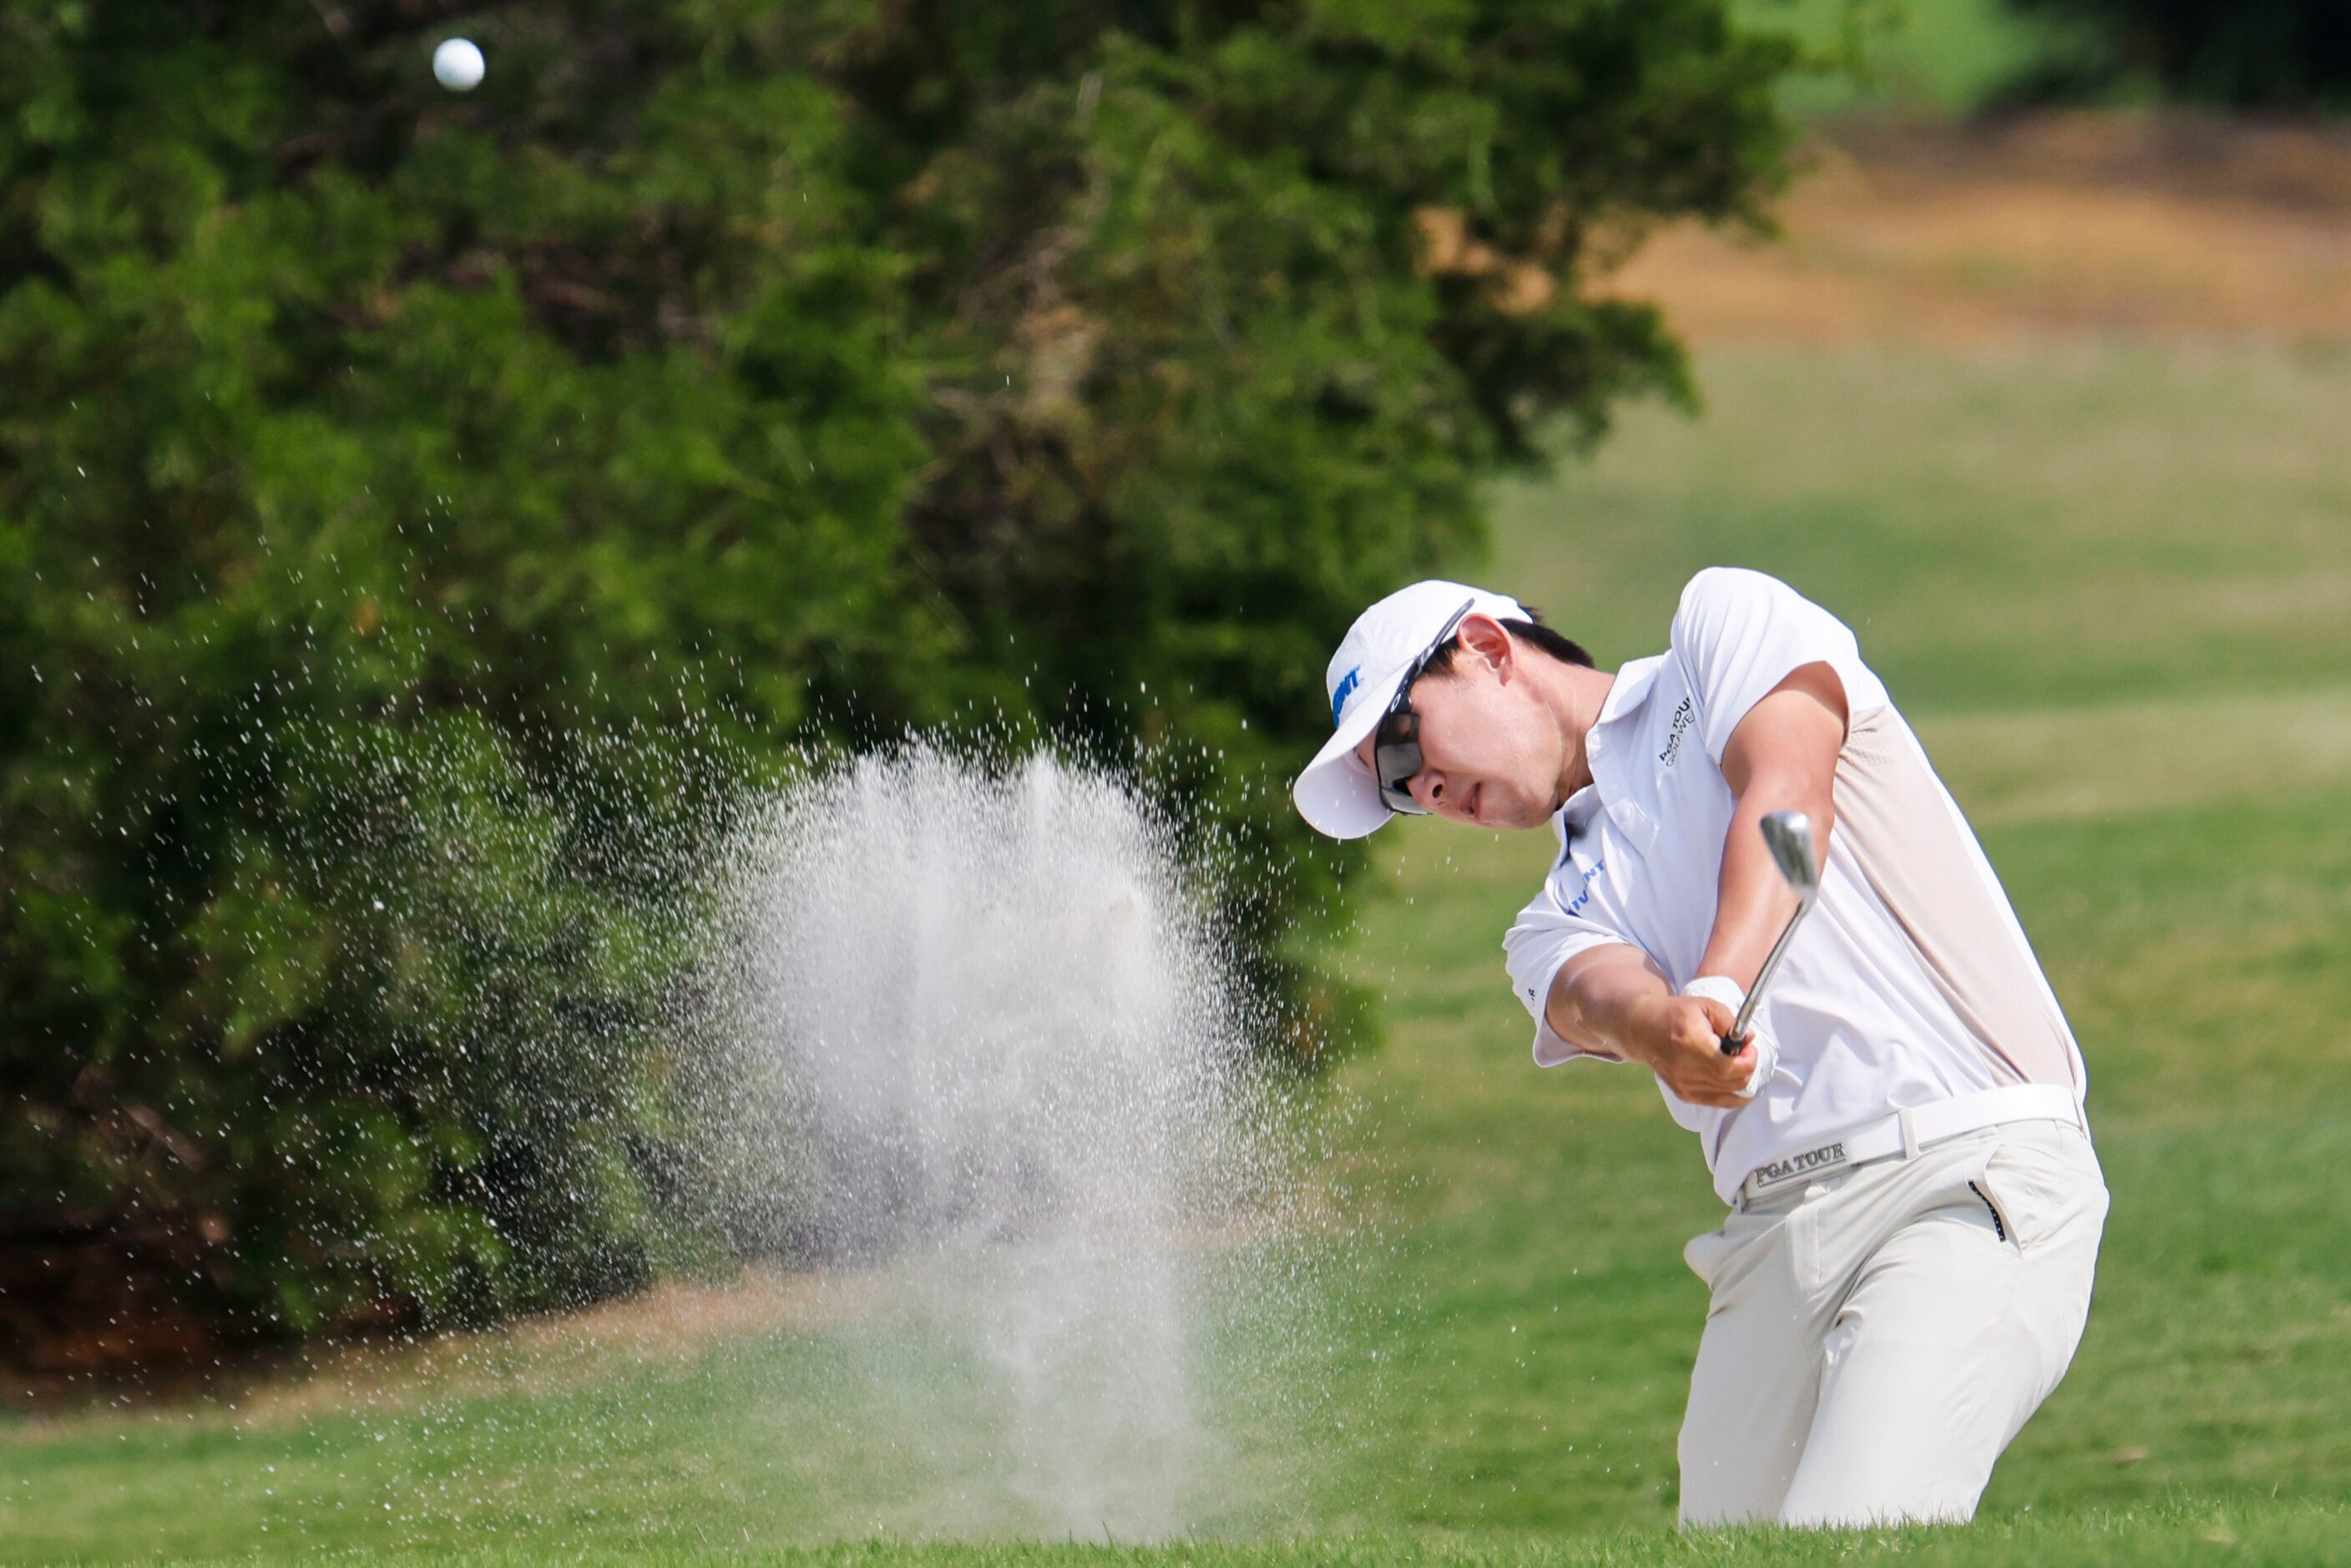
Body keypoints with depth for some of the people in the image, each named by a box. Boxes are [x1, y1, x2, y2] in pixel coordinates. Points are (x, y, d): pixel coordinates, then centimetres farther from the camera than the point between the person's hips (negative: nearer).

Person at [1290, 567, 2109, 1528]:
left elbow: (1787, 793, -7)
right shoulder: (1559, 921, 24)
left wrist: (1716, 993, -26)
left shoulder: (1728, 622, 13)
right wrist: (1660, 1031, -26)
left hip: (1973, 1169, -7)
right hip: (1773, 1245, 7)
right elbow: (1599, 991, 0)